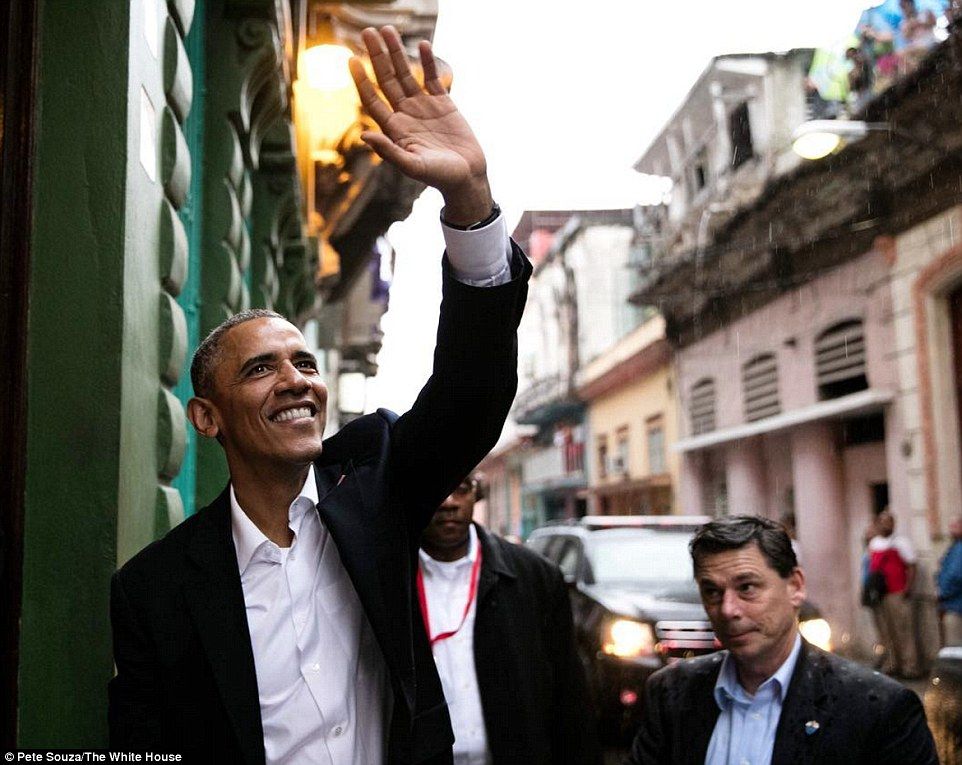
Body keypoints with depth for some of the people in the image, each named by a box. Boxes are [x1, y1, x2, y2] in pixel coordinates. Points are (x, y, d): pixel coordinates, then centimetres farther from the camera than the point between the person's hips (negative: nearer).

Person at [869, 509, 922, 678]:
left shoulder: (901, 542, -3)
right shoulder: (873, 543, 13)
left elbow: (911, 567, -6)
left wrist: (908, 588, -15)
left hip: (898, 594, -5)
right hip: (879, 594, 6)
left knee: (904, 631, -5)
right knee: (885, 632, 10)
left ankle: (909, 667, -2)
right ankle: (891, 664, 19)